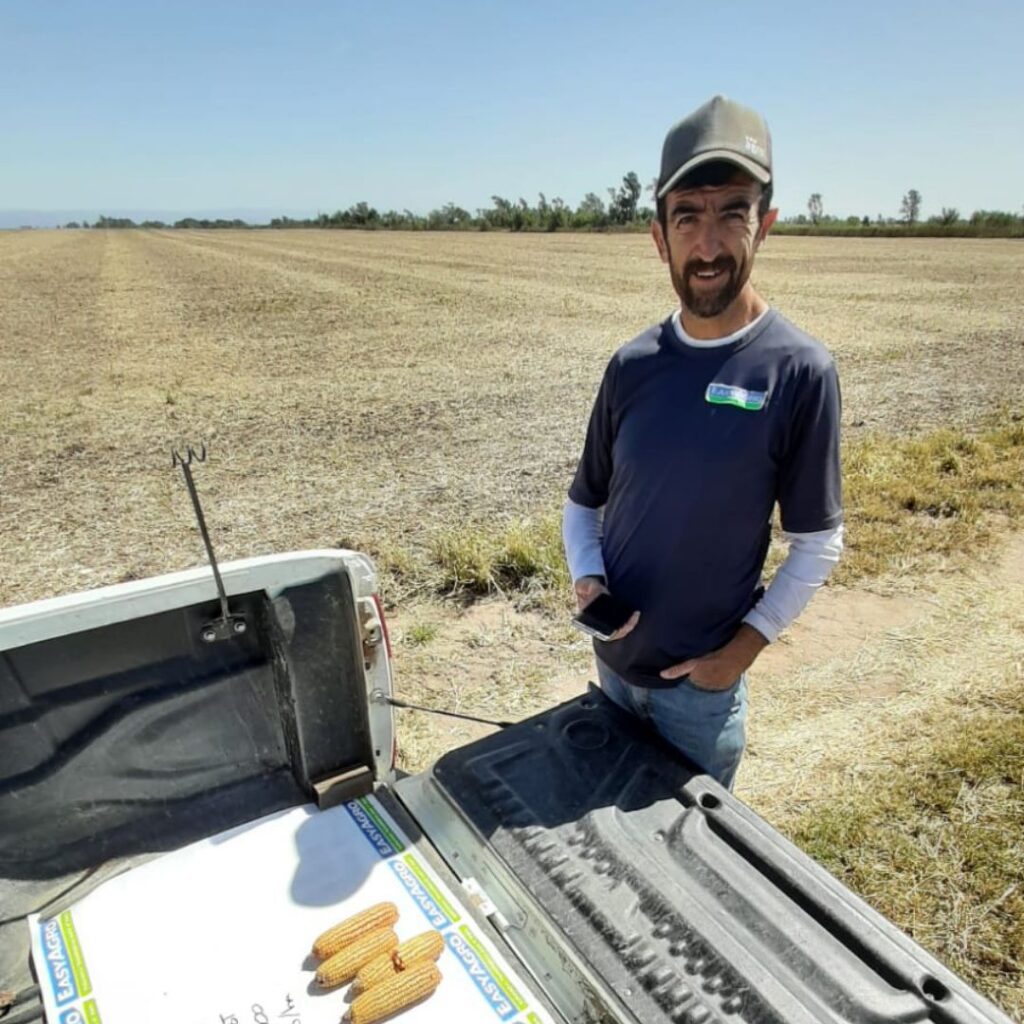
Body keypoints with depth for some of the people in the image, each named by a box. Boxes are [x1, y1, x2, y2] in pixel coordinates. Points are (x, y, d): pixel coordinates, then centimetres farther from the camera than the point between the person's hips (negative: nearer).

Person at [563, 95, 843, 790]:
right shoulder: (633, 365, -5)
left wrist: (748, 643, -12)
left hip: (701, 678, -4)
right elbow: (585, 499, 5)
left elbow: (819, 544, -10)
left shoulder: (799, 370, -17)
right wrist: (587, 577, -12)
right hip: (614, 657, 4)